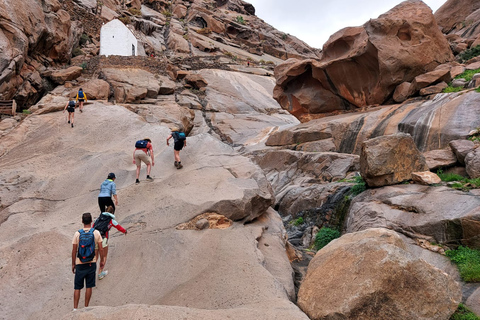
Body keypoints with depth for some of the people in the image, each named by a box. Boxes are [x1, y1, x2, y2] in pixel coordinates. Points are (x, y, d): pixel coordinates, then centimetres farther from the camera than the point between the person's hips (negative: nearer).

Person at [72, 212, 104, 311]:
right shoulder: (96, 233, -6)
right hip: (92, 263, 0)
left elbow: (74, 251, -3)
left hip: (80, 264, 0)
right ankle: (86, 307, 17)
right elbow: (100, 249, -3)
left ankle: (75, 308, 10)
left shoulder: (77, 234, -6)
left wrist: (73, 264, 8)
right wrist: (102, 260, 11)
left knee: (77, 288, 10)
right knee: (89, 287, 10)